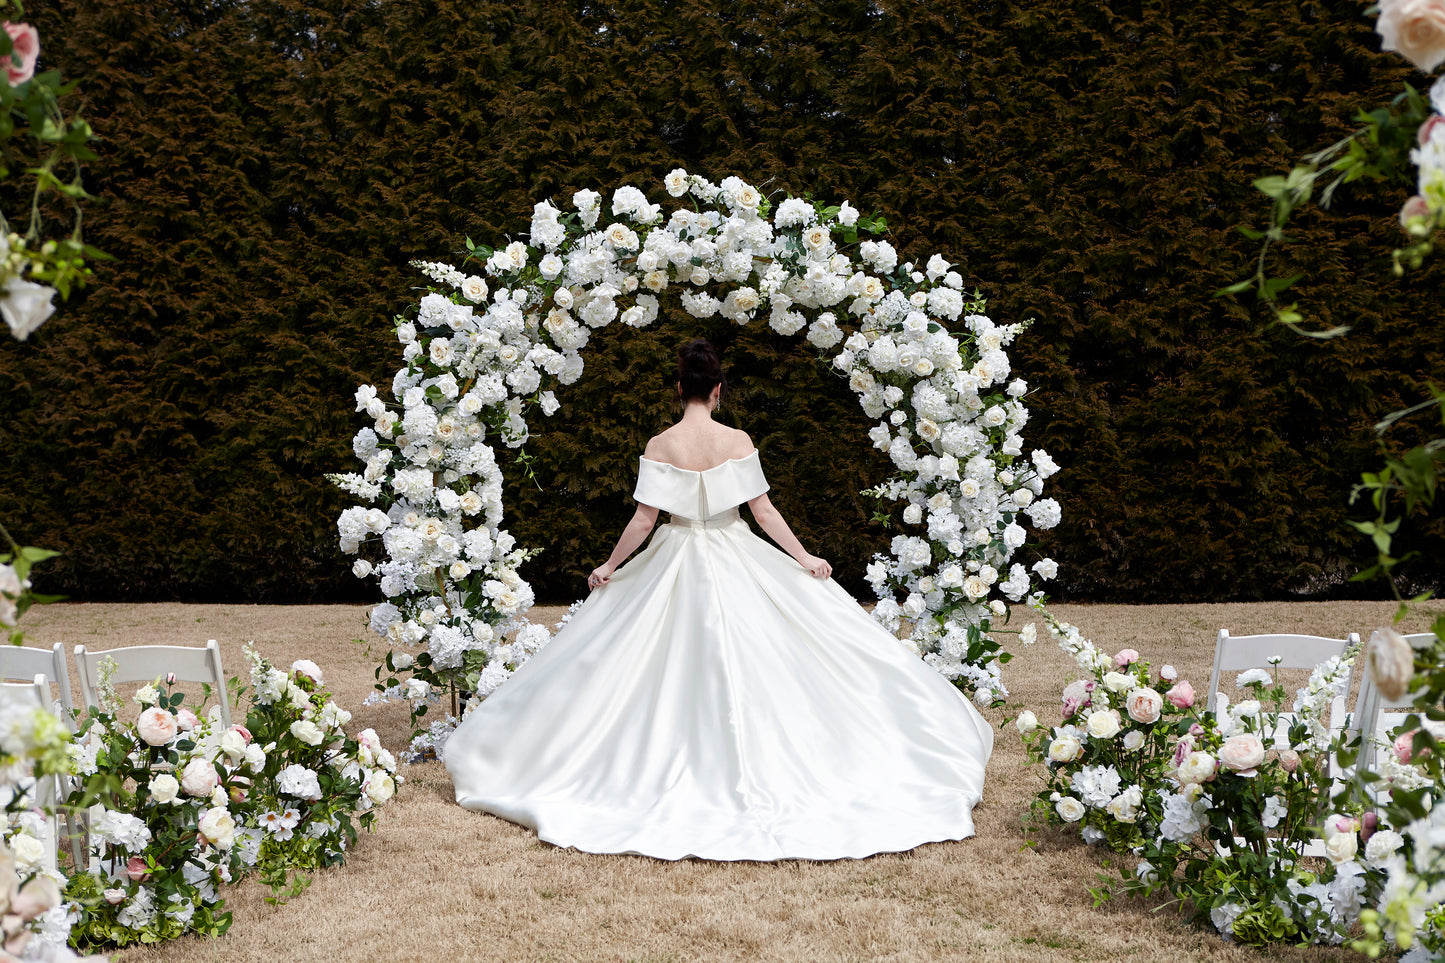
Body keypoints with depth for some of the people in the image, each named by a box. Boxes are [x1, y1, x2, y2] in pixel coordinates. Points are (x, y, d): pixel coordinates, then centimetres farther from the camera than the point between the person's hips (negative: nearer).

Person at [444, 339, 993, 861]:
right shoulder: (737, 441, -8)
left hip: (676, 564, 0)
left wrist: (611, 566, 4)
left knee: (675, 670, 9)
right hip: (736, 563, 0)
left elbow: (643, 520, -8)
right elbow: (763, 510, -8)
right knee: (751, 659, 7)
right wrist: (803, 559, 0)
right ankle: (755, 768, 9)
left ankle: (676, 771, 14)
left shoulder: (661, 446, -8)